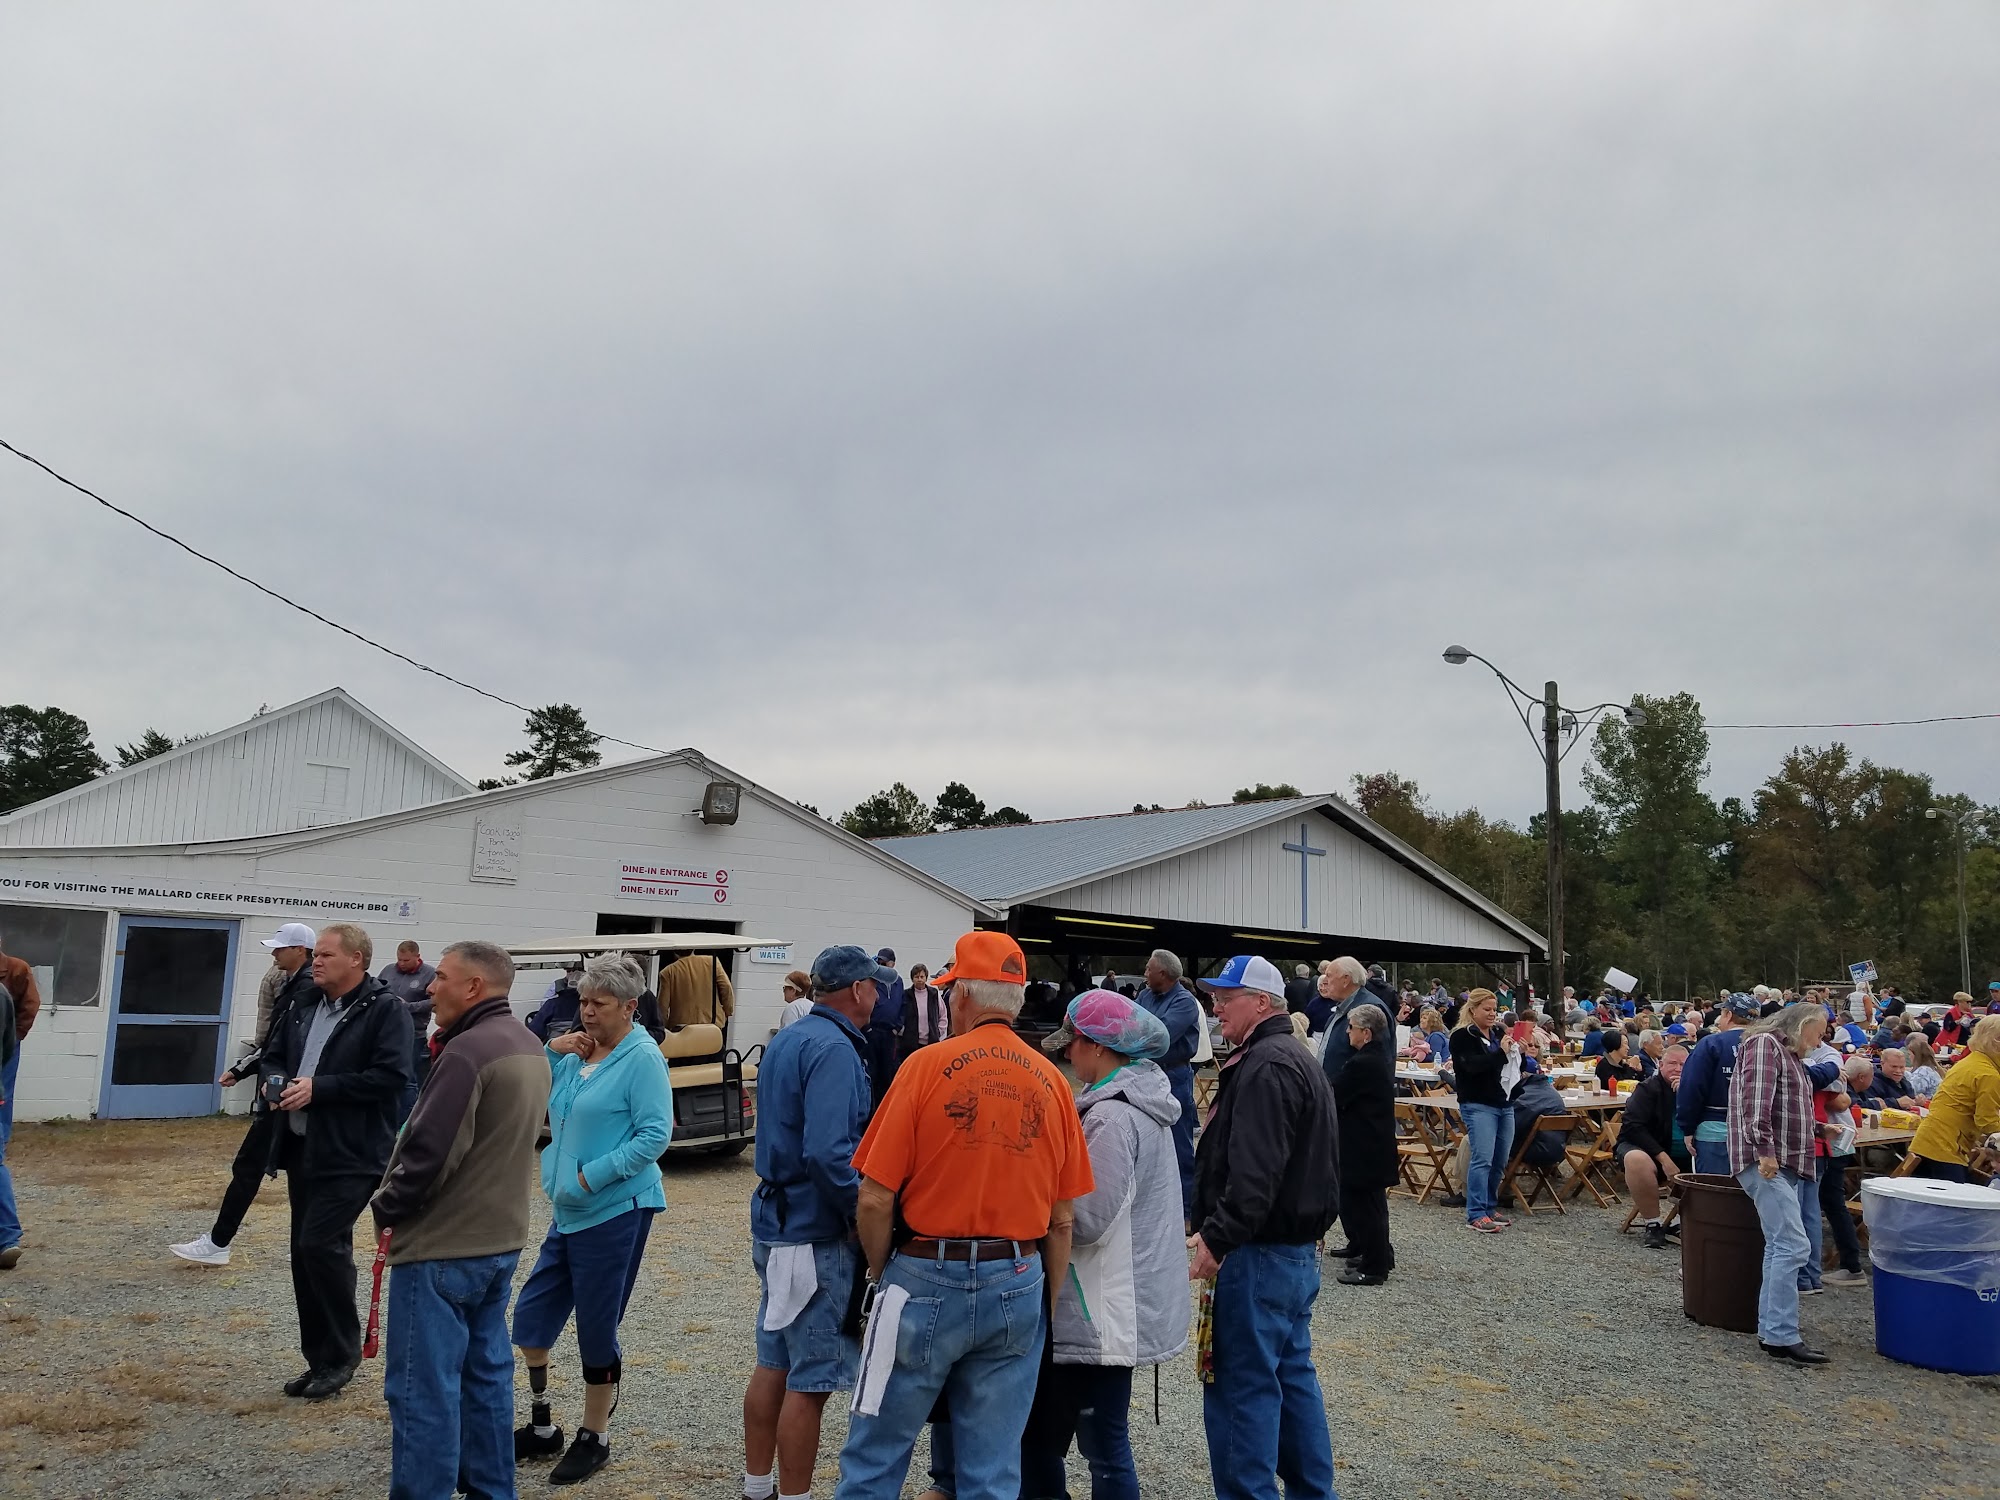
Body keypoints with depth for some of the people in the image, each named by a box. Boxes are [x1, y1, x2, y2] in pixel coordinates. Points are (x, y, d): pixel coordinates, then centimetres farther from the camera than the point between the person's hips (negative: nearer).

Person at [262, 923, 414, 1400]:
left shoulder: (386, 1010, -11)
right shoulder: (305, 1006, 12)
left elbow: (391, 1076, -20)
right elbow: (274, 1055, 23)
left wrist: (319, 1088, -20)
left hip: (351, 1155, -8)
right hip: (301, 1147, 8)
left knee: (321, 1244, -13)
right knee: (305, 1252, 12)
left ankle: (341, 1353, 7)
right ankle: (320, 1359, 24)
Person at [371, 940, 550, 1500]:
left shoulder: (468, 1051, -21)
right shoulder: (530, 1048, 9)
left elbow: (428, 1151, -22)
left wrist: (387, 1208, -6)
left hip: (440, 1246, -9)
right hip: (500, 1239, 9)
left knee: (424, 1387, 0)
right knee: (486, 1374, 17)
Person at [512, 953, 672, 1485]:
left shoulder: (642, 1058, -14)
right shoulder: (578, 1052, 7)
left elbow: (655, 1134, -18)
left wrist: (591, 1176, -21)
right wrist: (551, 1051, 0)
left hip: (614, 1213, -8)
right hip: (569, 1212, 8)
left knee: (597, 1331, 5)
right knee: (532, 1315, 13)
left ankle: (594, 1438, 23)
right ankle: (541, 1426, 31)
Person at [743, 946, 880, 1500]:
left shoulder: (785, 1041, 12)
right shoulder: (833, 1049, -19)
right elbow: (827, 1153, -29)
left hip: (774, 1223, 10)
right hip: (815, 1236, -10)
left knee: (774, 1364, 19)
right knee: (811, 1381, -1)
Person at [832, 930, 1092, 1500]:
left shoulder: (928, 1065, -10)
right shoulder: (1052, 1082, 1)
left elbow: (875, 1201, -10)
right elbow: (1063, 1221, 5)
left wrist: (882, 1275, 7)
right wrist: (1047, 1305, 16)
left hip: (927, 1281, -3)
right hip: (1018, 1283, 4)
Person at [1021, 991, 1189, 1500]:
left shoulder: (1112, 1117, -21)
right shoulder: (1139, 1103, 9)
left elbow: (1086, 1221, -22)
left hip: (1103, 1311, -10)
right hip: (1116, 1302, 10)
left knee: (1104, 1448, 3)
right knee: (1040, 1429, 19)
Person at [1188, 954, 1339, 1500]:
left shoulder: (1266, 1067, -17)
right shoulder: (1298, 1061, 17)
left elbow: (1253, 1173, -27)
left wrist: (1217, 1237, -25)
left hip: (1260, 1255, -11)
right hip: (1297, 1250, 11)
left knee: (1242, 1390, -4)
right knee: (1293, 1378, 18)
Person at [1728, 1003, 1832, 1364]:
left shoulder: (1791, 1055, 24)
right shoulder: (1764, 1043, -8)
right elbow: (1755, 1099, -20)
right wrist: (1765, 1149, -24)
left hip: (1787, 1165, 10)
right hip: (1767, 1163, -10)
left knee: (1780, 1247, 9)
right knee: (1792, 1245, -16)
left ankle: (1770, 1330, 12)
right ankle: (1783, 1336, -16)